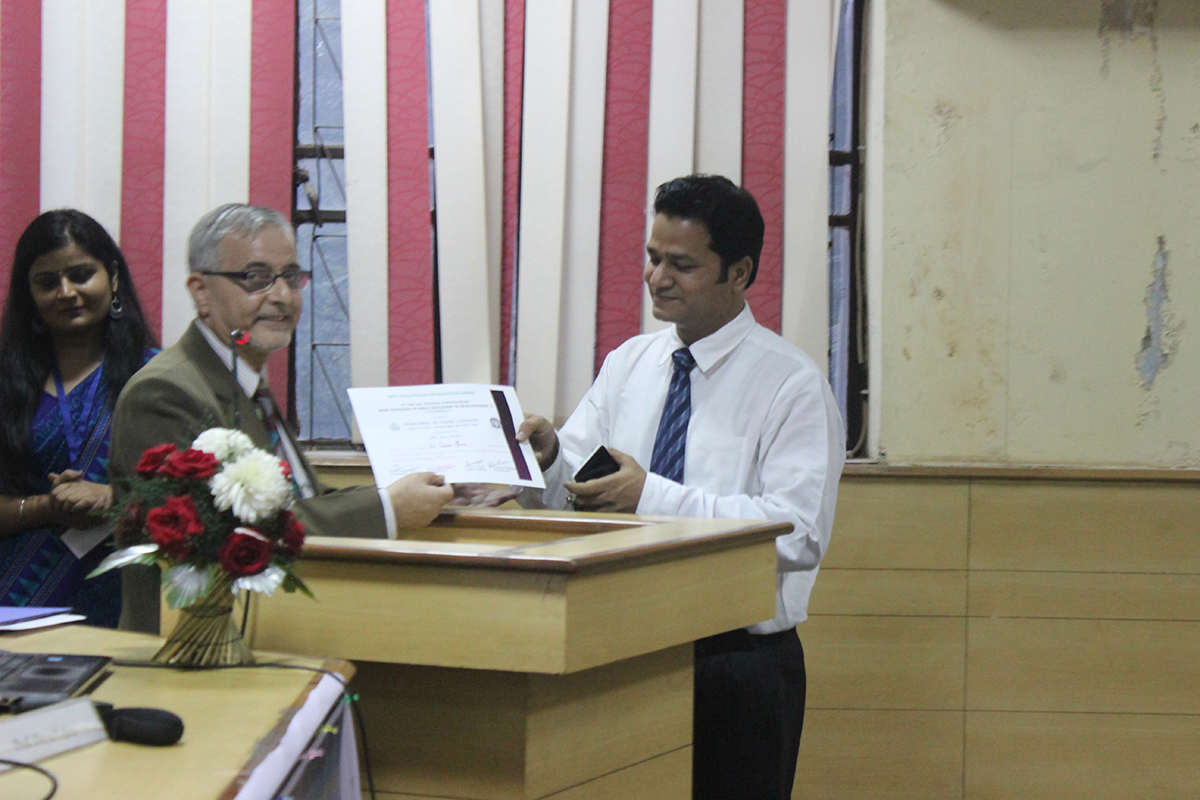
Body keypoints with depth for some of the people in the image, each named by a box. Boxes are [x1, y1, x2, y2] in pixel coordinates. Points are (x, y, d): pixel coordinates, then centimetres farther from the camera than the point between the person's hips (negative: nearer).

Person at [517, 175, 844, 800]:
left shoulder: (792, 384, -8)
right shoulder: (628, 364, 11)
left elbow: (799, 531, -20)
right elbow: (572, 490, 8)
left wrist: (654, 496, -25)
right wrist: (549, 458, -17)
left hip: (741, 665, -4)